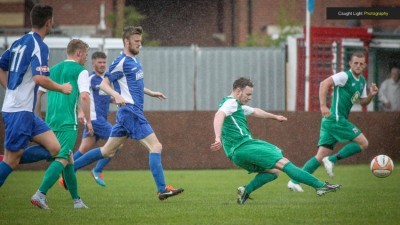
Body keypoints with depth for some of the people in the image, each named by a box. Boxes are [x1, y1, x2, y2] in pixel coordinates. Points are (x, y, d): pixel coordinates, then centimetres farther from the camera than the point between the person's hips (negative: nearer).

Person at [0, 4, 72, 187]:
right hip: (20, 112, -9)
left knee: (54, 148, 4)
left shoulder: (19, 43, 14)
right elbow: (39, 78, -24)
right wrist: (62, 88, -10)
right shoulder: (40, 46, -13)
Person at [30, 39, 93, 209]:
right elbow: (84, 96, -12)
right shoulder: (80, 71, 0)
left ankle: (76, 200, 19)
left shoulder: (53, 70, 19)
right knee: (62, 159, -12)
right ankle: (40, 194, -27)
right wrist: (88, 121, -5)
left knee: (68, 158, 16)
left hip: (50, 121, 7)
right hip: (68, 123, -7)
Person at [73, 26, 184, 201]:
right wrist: (116, 95, -29)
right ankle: (162, 190, -14)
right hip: (130, 111, -10)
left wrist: (151, 93, 26)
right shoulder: (121, 62, -10)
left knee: (107, 151, 13)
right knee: (155, 146, -13)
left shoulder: (135, 61, 17)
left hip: (130, 112, 10)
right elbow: (104, 84, -12)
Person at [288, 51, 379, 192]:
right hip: (336, 119, -9)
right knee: (363, 143, -8)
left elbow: (363, 102, 28)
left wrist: (371, 95, 6)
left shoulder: (362, 82, 19)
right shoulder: (345, 76, -9)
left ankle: (294, 181, 1)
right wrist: (323, 106, -28)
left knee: (321, 156, 4)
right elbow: (324, 84, -19)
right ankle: (332, 160, -7)